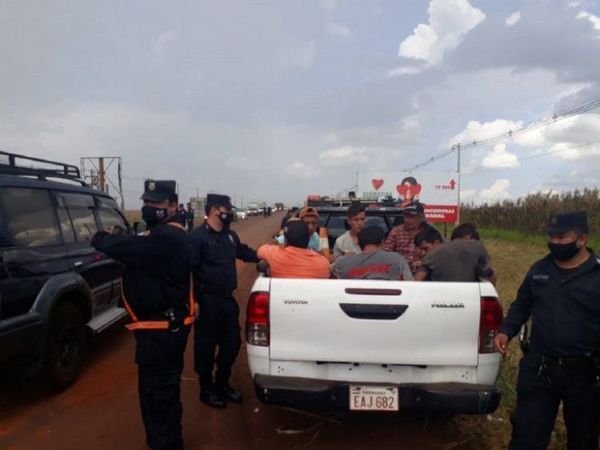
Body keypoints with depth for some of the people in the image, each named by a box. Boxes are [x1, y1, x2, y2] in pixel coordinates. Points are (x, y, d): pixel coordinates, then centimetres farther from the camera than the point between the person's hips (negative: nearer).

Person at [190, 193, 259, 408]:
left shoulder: (230, 235, 12)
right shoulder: (198, 236, -15)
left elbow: (245, 253, 27)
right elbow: (189, 268, -20)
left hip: (228, 298, 8)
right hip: (208, 301, -8)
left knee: (231, 343, 16)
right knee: (206, 347, 6)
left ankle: (222, 384, 34)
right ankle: (206, 389, 24)